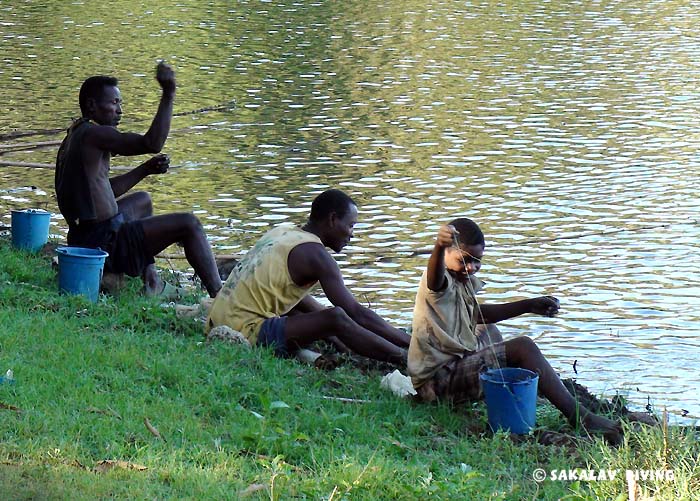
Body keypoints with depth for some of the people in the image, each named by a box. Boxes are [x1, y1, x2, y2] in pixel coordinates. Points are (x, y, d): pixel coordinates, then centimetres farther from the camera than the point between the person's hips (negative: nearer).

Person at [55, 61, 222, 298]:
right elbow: (152, 144, -25)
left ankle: (150, 278, 25)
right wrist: (168, 94, -23)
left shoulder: (74, 137, 15)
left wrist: (145, 170, 14)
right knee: (188, 224, -9)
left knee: (142, 200, 35)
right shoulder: (93, 134, -16)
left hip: (81, 239, 10)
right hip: (103, 244, -10)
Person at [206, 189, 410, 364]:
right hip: (246, 334, -10)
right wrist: (409, 342, -7)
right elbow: (356, 313, -12)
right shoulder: (314, 253, -9)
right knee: (335, 318, -23)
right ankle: (407, 360, -16)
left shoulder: (282, 232, 15)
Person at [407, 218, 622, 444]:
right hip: (438, 380, -11)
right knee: (523, 347, -20)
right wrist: (439, 246, -67)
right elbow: (435, 277, -45)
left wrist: (528, 306, 25)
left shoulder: (464, 281, 12)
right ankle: (580, 419, -19)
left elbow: (477, 314, 30)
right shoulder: (442, 281, -18)